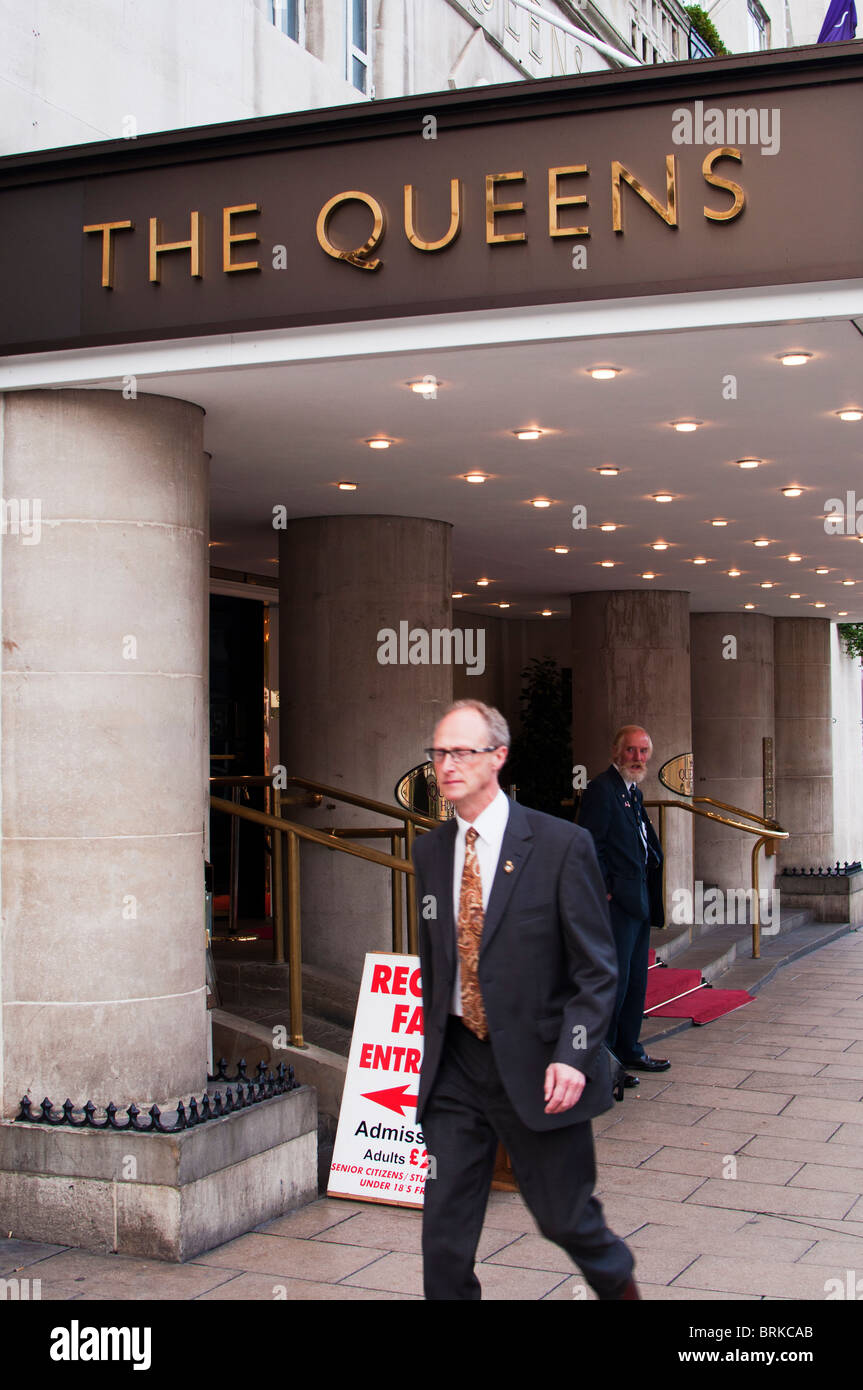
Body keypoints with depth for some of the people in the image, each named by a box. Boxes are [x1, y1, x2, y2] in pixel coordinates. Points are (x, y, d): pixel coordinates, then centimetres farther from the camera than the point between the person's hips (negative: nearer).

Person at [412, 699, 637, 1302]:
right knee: (445, 1228, 3)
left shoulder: (562, 845, -11)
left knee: (565, 1216, 12)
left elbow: (597, 969, -9)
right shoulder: (430, 851, 6)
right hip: (455, 1065, 4)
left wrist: (572, 1056, -19)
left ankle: (620, 1281, 43)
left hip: (538, 1066, -4)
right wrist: (435, 1040, 13)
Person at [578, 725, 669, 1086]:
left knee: (636, 979, 14)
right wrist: (604, 892, -18)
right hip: (617, 900, -10)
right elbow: (589, 847, -17)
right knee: (615, 978, -7)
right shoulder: (601, 789, -12)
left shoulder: (634, 793, 18)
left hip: (638, 900, 10)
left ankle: (628, 1050, 24)